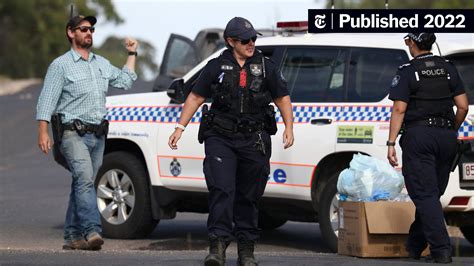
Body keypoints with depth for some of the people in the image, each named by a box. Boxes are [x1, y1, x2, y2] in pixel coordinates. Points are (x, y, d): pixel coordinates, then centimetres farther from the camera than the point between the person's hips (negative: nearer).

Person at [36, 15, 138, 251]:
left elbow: (124, 81, 25)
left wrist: (131, 55, 22)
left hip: (98, 134, 6)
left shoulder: (102, 64, 19)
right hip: (74, 134, -6)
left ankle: (73, 236, 12)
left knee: (82, 185, 7)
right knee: (84, 179, -22)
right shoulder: (61, 65, -1)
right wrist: (43, 132, -14)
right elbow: (46, 101, -6)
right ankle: (92, 231, -33)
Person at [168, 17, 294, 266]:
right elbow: (195, 97, 8)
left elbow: (283, 98, 16)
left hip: (254, 142, 2)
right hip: (221, 139, -1)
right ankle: (218, 245, -18)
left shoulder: (266, 67, 9)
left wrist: (288, 128, 4)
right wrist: (180, 127, 1)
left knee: (248, 196, 7)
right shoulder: (216, 67, 6)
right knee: (221, 190, -15)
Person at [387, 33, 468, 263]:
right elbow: (463, 107, 5)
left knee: (425, 194, -4)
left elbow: (399, 109, -11)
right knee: (433, 193, 14)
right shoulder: (449, 69, 9)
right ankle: (414, 246, 23)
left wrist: (391, 143, -11)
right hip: (446, 136, 5)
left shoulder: (407, 72, -5)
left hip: (418, 135, -5)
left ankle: (441, 249, -14)